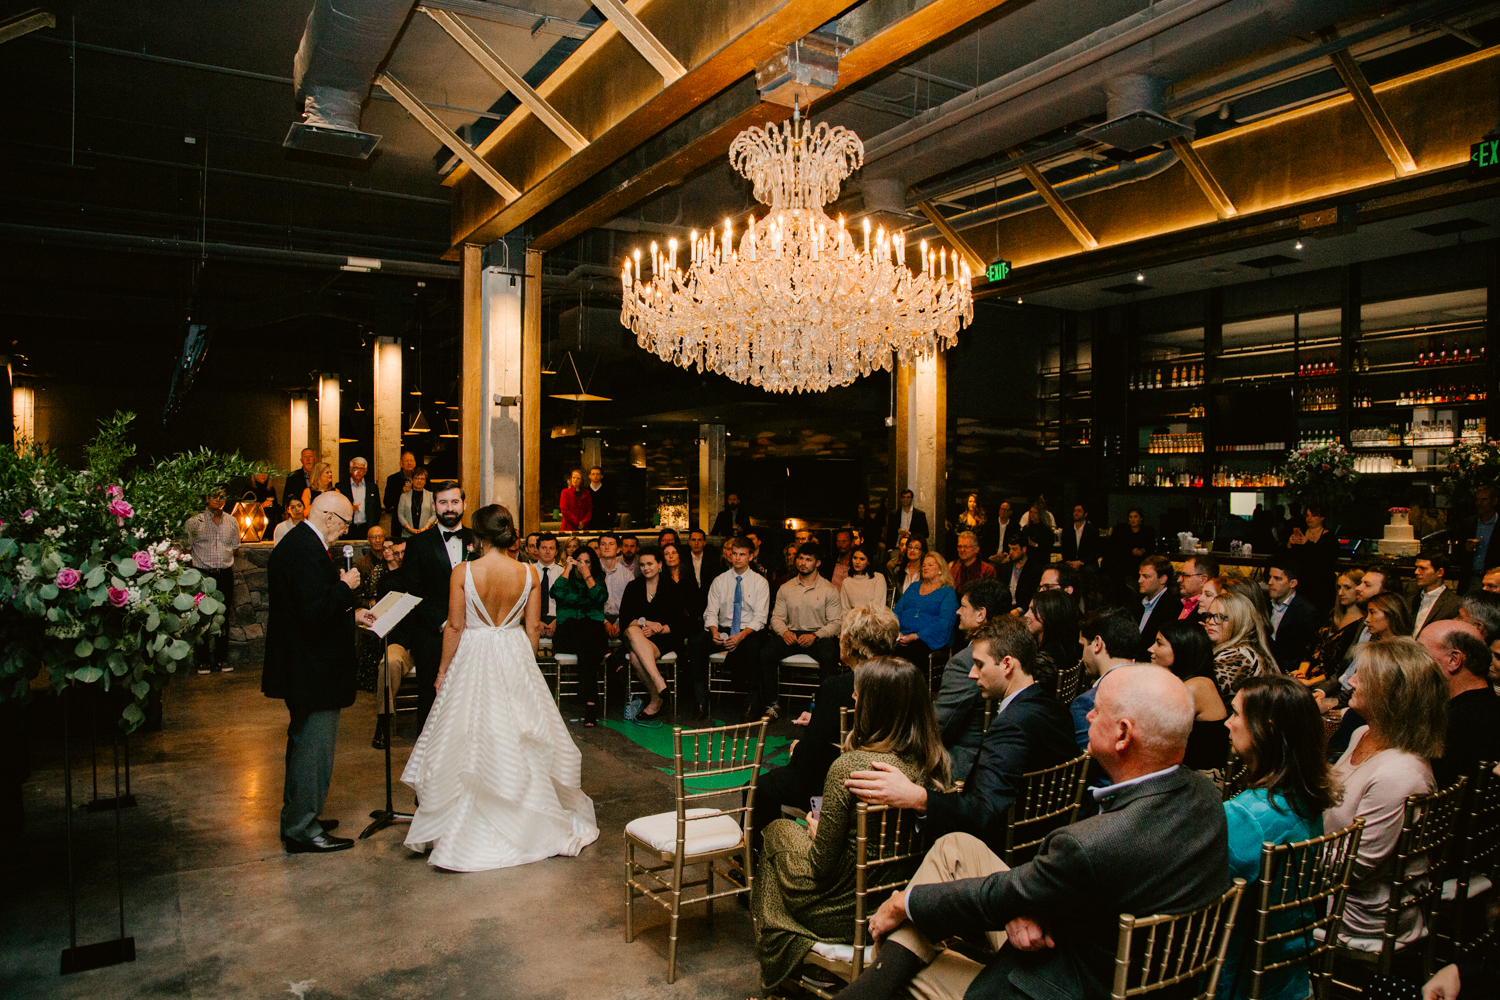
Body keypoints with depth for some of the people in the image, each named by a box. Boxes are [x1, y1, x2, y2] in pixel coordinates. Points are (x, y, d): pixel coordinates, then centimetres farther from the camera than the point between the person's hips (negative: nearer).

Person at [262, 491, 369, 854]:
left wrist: (350, 613, 15)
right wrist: (346, 586, -16)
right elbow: (315, 612, -28)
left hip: (299, 668, 12)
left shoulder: (294, 542, 11)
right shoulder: (307, 550, -22)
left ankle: (296, 816, 35)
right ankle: (302, 829, 8)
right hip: (314, 670, -12)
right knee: (315, 745, -2)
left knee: (304, 740, 22)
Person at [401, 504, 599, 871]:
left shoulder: (462, 573, -12)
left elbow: (454, 627, -8)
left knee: (471, 743, 8)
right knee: (519, 743, 14)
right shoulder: (528, 573, -6)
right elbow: (532, 628, 1)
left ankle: (466, 832, 17)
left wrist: (444, 669, 4)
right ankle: (531, 821, 25)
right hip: (516, 658, 2)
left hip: (473, 660, -2)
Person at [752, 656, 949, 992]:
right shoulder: (938, 761, -11)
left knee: (778, 830, 22)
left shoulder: (849, 767, -29)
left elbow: (823, 865, -21)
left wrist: (815, 831, 2)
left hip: (848, 912, -6)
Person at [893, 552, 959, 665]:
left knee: (907, 651, -37)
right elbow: (897, 610, 19)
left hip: (929, 640, -4)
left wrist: (916, 636, -17)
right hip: (903, 636, 4)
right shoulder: (913, 587, 25)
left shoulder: (948, 592, 6)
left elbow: (944, 623, -7)